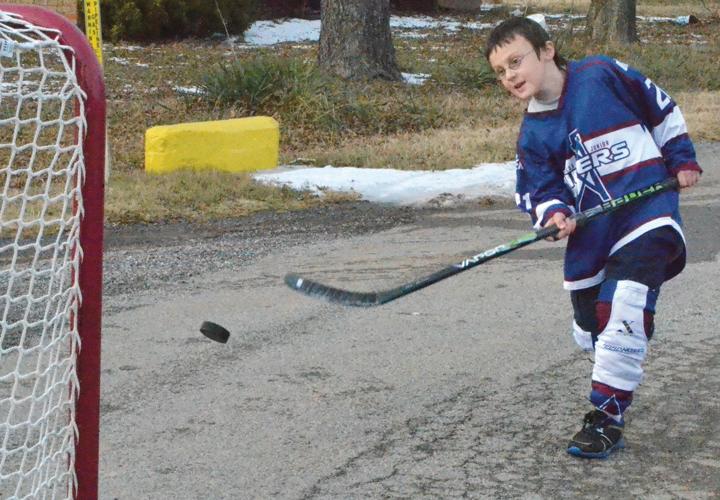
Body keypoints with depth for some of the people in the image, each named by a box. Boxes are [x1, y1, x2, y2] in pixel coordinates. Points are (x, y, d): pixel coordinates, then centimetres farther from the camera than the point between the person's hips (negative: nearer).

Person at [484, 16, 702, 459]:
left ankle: (608, 416, -14)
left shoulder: (602, 75, -5)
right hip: (591, 233, 5)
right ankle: (617, 371, 42)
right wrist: (555, 213, -15)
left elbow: (661, 109, 7)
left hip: (648, 210, -5)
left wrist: (681, 158, 6)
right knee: (591, 329, 8)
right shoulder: (533, 135, 5)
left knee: (624, 307, -21)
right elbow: (540, 191, 7)